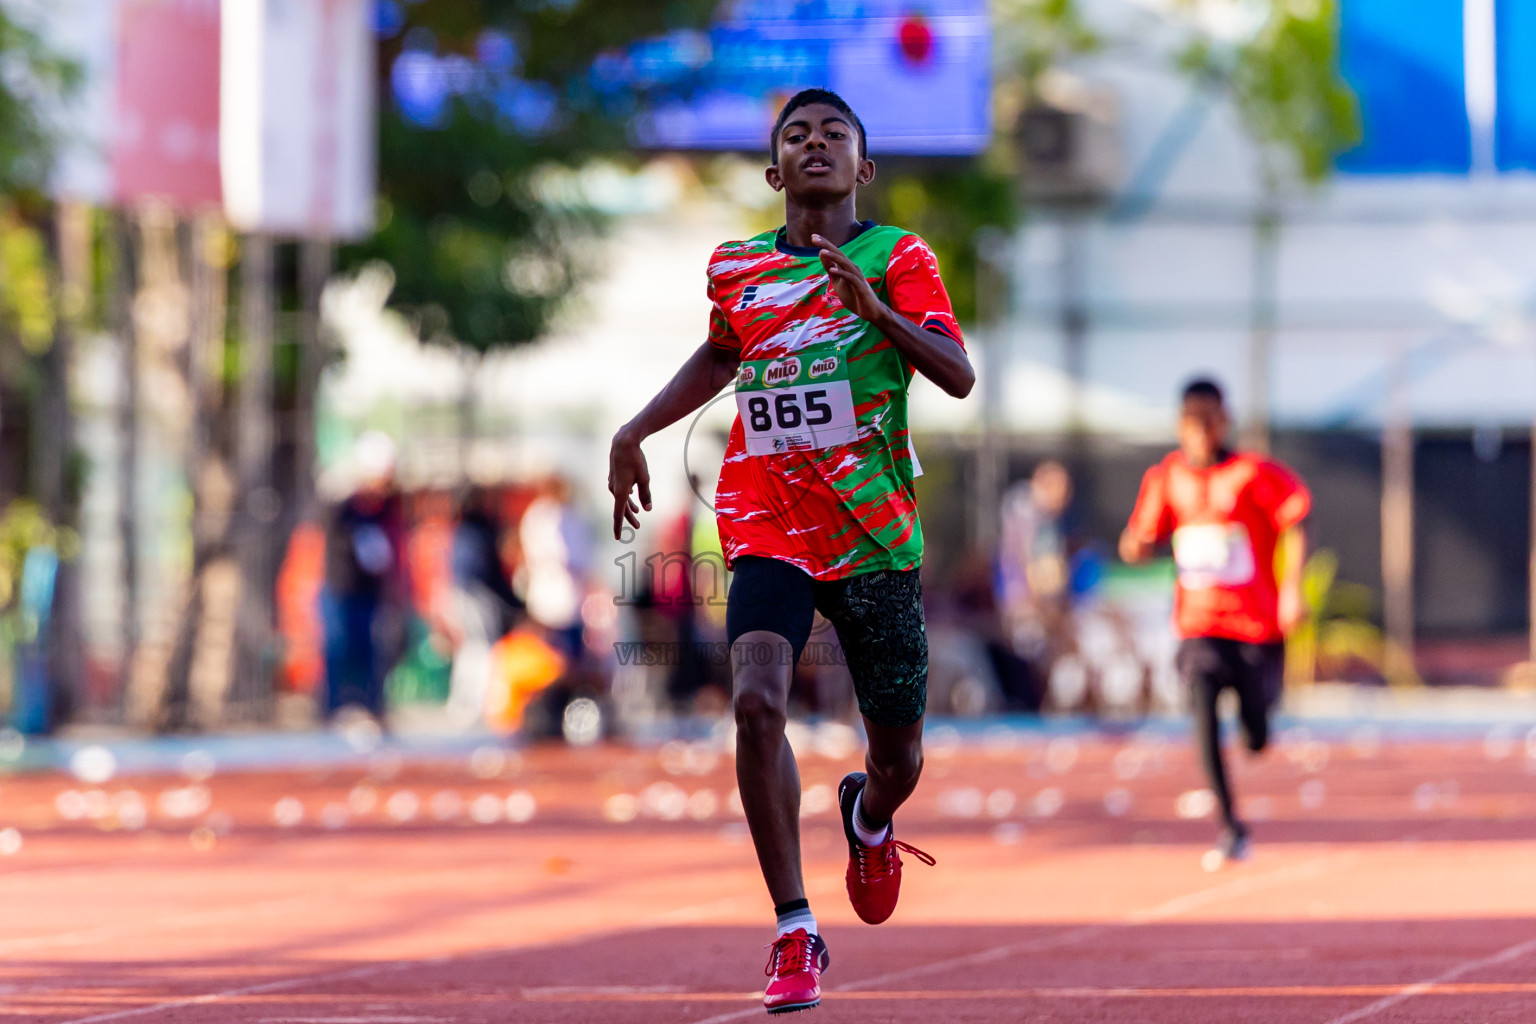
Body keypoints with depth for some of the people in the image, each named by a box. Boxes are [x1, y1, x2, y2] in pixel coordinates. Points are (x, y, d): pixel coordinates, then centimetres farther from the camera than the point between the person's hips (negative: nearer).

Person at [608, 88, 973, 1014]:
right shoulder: (736, 268, 8)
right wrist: (636, 433, 20)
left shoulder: (898, 259, -2)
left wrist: (873, 308, -29)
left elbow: (959, 376, -15)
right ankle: (796, 934, -16)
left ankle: (869, 817, 47)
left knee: (898, 758, 7)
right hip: (767, 530, 1)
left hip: (877, 537, -1)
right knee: (758, 700, -25)